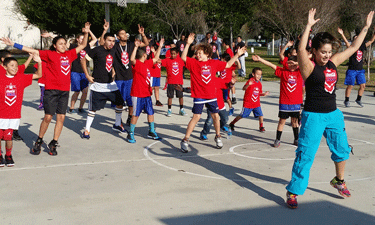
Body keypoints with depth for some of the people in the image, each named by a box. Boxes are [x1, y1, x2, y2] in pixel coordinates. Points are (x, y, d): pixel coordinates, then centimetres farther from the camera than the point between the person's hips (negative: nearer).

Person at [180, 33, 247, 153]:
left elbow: (228, 65, 18)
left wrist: (237, 55, 16)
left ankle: (218, 137, 32)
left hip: (211, 95, 4)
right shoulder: (194, 63, -4)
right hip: (199, 96, -3)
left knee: (215, 116, 11)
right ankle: (185, 140, 0)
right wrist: (188, 44, -28)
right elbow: (183, 58, -19)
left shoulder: (214, 63, 5)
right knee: (196, 117, -7)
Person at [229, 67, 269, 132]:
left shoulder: (259, 83, 6)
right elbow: (244, 88, -28)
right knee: (242, 115, 2)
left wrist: (264, 94, -3)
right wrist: (248, 85, -46)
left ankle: (261, 127, 16)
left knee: (260, 115, -3)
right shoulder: (251, 81, -15)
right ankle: (232, 124, 20)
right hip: (247, 103, -5)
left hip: (256, 104, 5)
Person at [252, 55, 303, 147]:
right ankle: (277, 140, 14)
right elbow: (271, 65, -6)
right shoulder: (283, 71, 0)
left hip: (296, 102, 1)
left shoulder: (299, 72, 2)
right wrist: (260, 59, -12)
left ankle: (296, 139, 27)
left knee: (295, 121, 14)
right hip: (284, 102, -1)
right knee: (282, 120, 4)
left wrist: (296, 63, -20)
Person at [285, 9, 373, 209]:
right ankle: (293, 192, 2)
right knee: (305, 155, -8)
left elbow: (353, 47, 14)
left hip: (333, 115, 7)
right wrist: (309, 26, -33)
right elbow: (301, 49, -31)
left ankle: (339, 181, 43)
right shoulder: (309, 66, -12)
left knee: (342, 149, 18)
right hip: (313, 116, -7)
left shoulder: (333, 63, 5)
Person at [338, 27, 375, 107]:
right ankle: (346, 101, 11)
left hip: (360, 70, 5)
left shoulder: (363, 46, 8)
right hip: (352, 70, -5)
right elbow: (346, 42, -23)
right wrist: (342, 34, -38)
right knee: (350, 86, -1)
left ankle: (358, 99, 19)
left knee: (363, 85, 2)